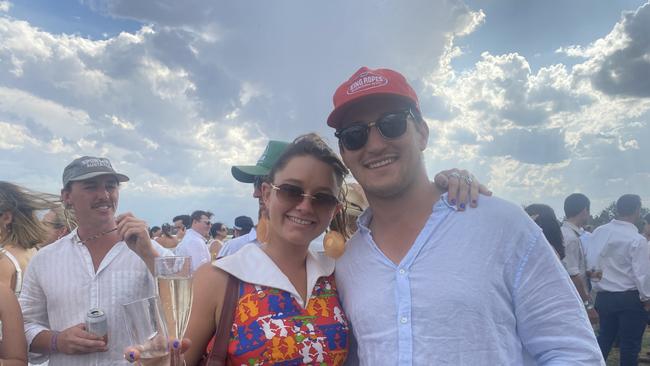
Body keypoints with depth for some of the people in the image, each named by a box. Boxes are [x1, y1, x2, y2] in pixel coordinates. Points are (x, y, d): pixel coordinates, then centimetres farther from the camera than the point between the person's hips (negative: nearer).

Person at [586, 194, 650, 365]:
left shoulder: (598, 232, -3)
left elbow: (590, 261, -1)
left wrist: (598, 283, 9)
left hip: (603, 296, 5)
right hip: (630, 298, -4)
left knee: (604, 338, 20)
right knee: (630, 345, 10)